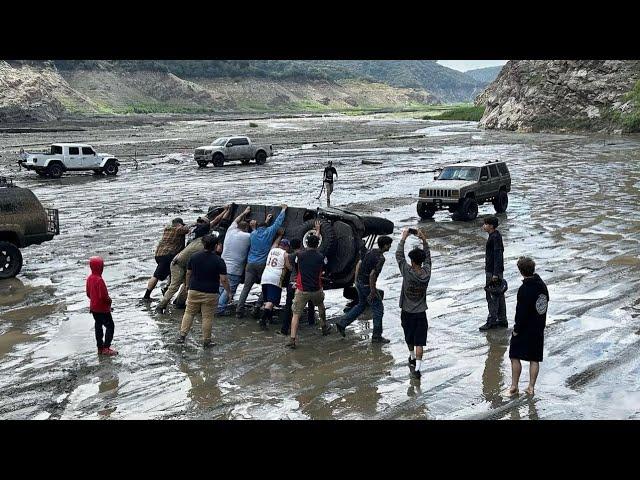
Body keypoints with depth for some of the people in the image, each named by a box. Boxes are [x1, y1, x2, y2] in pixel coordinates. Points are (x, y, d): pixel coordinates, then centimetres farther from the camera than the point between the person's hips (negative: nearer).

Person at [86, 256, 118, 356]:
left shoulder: (89, 278, 3)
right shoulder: (99, 280, -25)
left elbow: (88, 293, 11)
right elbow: (104, 295, -25)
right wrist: (109, 301, -7)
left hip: (94, 308, 9)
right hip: (102, 308, -9)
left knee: (98, 326, 16)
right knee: (110, 326, 0)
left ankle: (100, 347, 23)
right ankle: (106, 348, -3)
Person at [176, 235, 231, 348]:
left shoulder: (194, 257, 1)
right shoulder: (219, 261, -11)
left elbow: (188, 273, 9)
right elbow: (223, 280, -13)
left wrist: (188, 286, 23)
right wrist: (228, 292, 0)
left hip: (194, 291, 3)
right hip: (211, 293, -3)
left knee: (189, 313, 14)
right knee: (207, 317, 4)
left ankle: (182, 335, 7)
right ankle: (206, 341, 9)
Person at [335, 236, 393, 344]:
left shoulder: (371, 252, 6)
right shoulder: (380, 258, -20)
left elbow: (358, 265, 12)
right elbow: (372, 275, -26)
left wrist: (356, 281, 19)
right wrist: (373, 292, -20)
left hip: (360, 283, 9)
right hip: (367, 285, -9)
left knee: (361, 305, 25)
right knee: (378, 308, 4)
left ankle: (342, 323, 23)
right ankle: (377, 336, 11)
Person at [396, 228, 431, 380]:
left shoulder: (407, 272, -17)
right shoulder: (426, 273, -9)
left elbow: (399, 255, -6)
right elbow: (428, 257, 9)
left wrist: (403, 238, 2)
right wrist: (424, 240, 8)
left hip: (407, 312, -1)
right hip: (421, 313, 1)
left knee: (409, 339, 21)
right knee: (419, 342, 0)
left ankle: (412, 359, 41)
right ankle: (417, 368, -8)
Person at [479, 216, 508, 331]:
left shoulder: (495, 237, -18)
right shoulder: (494, 236, 13)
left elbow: (498, 255, -22)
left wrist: (495, 274, -24)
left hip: (493, 271, -11)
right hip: (494, 270, 11)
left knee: (492, 296, -6)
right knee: (499, 295, 14)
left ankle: (492, 321, -2)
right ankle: (502, 320, 20)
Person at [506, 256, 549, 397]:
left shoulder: (524, 290, -23)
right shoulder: (542, 285, 1)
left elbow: (521, 312, -21)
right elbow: (545, 304, 10)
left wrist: (516, 329, -11)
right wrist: (541, 324, 17)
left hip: (524, 329, -7)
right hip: (539, 328, 7)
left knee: (515, 357, 6)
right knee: (534, 359, 11)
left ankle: (514, 386, 11)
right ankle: (531, 387, 15)